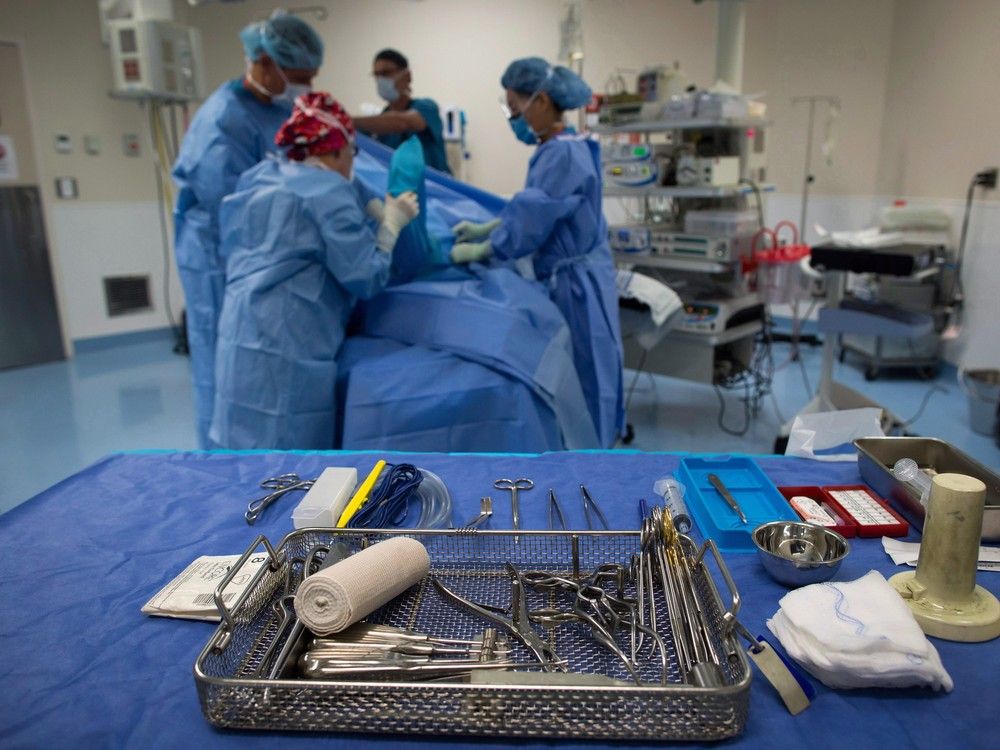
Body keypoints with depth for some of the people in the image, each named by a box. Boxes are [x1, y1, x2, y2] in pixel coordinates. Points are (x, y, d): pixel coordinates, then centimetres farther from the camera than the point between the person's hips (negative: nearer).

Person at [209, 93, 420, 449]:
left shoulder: (260, 179, 15)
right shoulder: (329, 192, -10)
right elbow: (366, 277, -11)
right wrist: (392, 223, 3)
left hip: (243, 336, 9)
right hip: (285, 348, -9)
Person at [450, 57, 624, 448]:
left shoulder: (562, 155, -22)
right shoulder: (558, 149, 9)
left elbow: (530, 219, -23)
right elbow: (533, 206, 18)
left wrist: (477, 251, -11)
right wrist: (484, 228, 12)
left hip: (576, 282, -10)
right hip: (568, 277, 10)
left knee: (581, 379, 3)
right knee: (578, 378, 20)